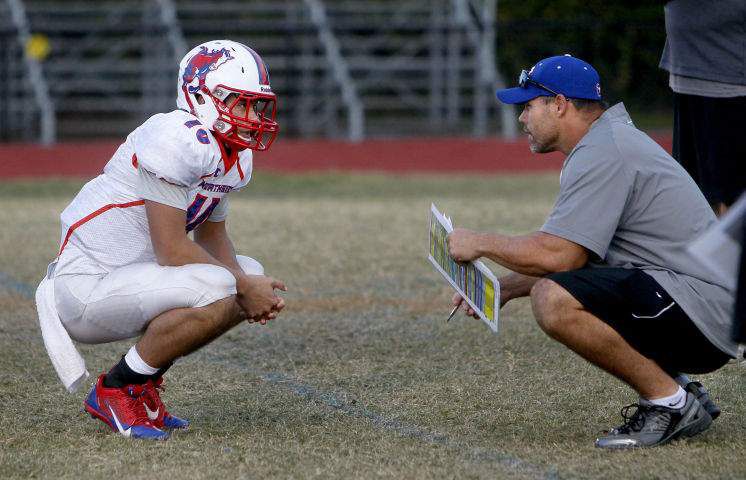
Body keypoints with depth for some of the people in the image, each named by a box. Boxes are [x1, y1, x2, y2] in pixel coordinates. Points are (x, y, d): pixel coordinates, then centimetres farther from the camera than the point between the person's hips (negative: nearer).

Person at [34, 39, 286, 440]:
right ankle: (117, 389, -9)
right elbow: (172, 250, -23)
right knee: (216, 290, -28)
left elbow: (210, 235, 18)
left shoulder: (236, 158, 7)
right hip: (84, 285, -10)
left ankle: (144, 380, 13)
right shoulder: (179, 140, -23)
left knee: (251, 278, 11)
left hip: (131, 273, 10)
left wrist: (252, 285, -2)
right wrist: (244, 287, -13)